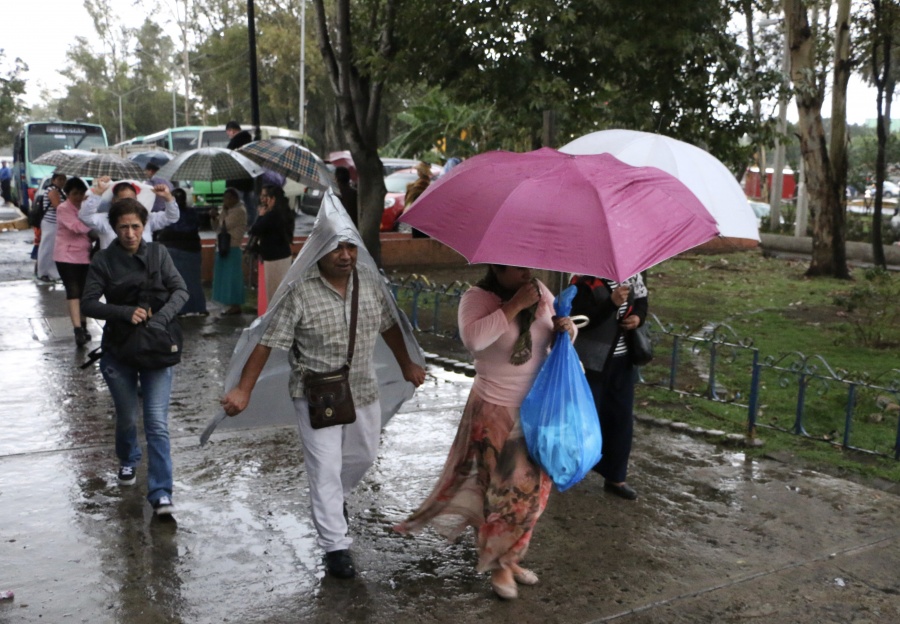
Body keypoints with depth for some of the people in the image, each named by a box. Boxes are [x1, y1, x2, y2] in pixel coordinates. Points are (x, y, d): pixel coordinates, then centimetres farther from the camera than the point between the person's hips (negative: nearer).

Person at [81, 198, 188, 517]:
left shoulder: (158, 253, -1)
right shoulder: (103, 260, -3)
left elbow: (180, 291, -5)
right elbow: (88, 303, -8)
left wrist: (159, 318, -21)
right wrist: (126, 313, -22)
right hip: (118, 351, 1)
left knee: (157, 423, -9)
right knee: (126, 417, 16)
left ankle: (161, 493, -5)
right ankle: (128, 461, 47)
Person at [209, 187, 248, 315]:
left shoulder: (240, 211, -11)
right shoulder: (227, 210, 17)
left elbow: (224, 225, -18)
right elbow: (216, 228, 18)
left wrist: (218, 216, -3)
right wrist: (213, 217, 1)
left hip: (233, 248, -9)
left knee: (232, 277, -8)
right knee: (226, 277, 10)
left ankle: (235, 306, -5)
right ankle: (232, 304, 15)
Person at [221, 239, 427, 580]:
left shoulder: (370, 278, -3)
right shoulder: (299, 291, -18)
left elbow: (389, 324, 12)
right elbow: (267, 342, -18)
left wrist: (406, 365, 20)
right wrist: (243, 390, -22)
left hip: (364, 391, 6)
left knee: (363, 456, 20)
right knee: (325, 469, -2)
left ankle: (335, 498, 51)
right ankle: (335, 546, 10)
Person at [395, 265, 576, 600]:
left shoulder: (540, 292, 2)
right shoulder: (477, 297, -14)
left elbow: (561, 332, 12)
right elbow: (473, 339, -33)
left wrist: (566, 328, -12)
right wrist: (515, 305, -30)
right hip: (496, 411, -6)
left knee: (532, 486, 12)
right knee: (506, 487, -1)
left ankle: (509, 557, 31)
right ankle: (498, 565, 19)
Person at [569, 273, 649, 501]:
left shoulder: (631, 274, 2)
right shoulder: (584, 282, -16)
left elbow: (641, 299, 18)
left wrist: (639, 317, -4)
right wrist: (611, 303, -35)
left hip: (622, 359, 6)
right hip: (591, 360, -6)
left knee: (621, 417, 10)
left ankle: (615, 477, 23)